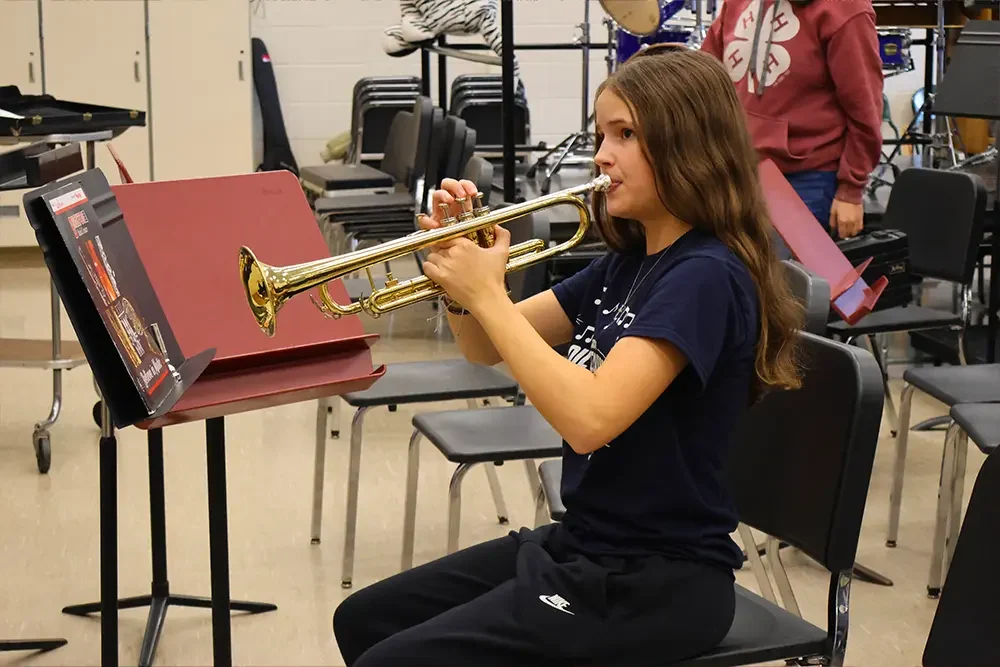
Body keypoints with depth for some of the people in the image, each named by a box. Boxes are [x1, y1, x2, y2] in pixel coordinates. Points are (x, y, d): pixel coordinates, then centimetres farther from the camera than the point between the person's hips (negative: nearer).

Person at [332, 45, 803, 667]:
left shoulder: (706, 276, -20)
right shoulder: (628, 263, 8)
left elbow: (589, 418, -32)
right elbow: (491, 349, 14)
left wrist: (488, 296, -24)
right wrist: (459, 275, -6)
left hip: (657, 583, -9)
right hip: (583, 545, 9)